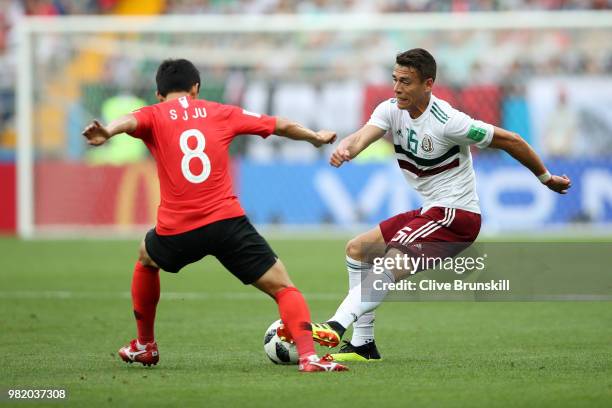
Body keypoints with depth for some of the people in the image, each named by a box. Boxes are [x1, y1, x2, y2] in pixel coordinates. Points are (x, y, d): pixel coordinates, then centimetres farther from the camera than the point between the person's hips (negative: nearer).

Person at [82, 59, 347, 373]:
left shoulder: (154, 116, 10)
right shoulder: (221, 113, 16)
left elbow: (130, 121, -16)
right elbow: (281, 126, 26)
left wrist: (107, 132, -38)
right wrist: (316, 137, 45)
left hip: (176, 231, 1)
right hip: (227, 221, 0)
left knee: (146, 260, 34)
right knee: (283, 287, 5)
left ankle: (144, 347, 40)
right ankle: (308, 355, -18)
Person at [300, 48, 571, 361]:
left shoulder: (447, 122, -20)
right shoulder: (392, 110, 0)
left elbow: (511, 141, -11)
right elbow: (363, 136, -20)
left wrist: (546, 178, 0)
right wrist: (345, 148, -45)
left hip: (456, 214, -9)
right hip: (430, 211, 9)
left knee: (392, 265, -27)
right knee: (356, 249, 12)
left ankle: (337, 326, -38)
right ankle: (363, 345, 13)